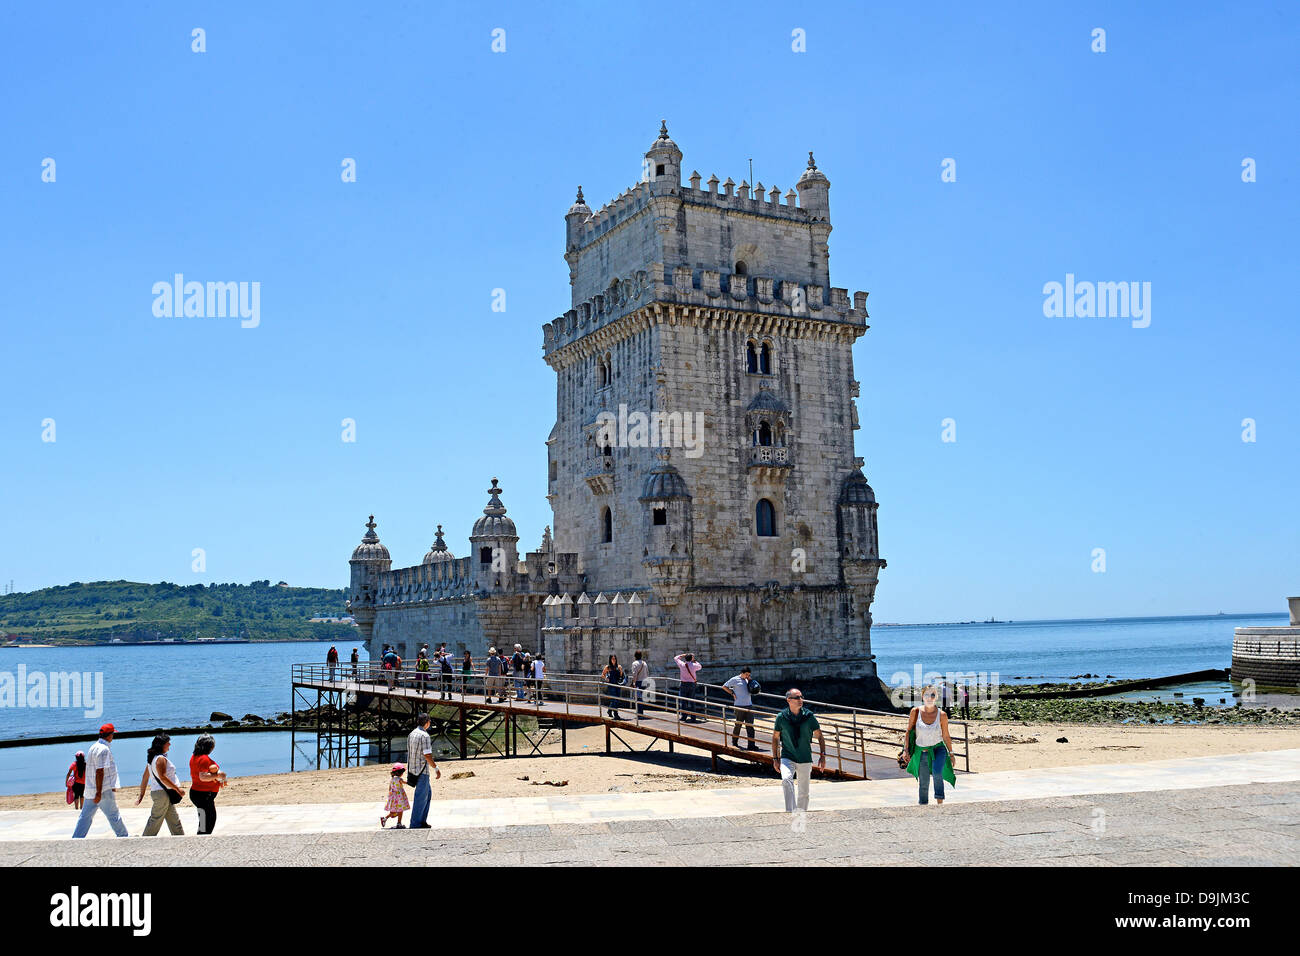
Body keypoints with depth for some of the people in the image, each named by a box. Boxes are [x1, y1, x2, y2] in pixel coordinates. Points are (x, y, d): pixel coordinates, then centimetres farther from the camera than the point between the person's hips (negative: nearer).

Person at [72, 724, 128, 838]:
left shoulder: (94, 746, 14)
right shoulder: (104, 749, -16)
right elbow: (99, 771, -21)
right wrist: (99, 793, -22)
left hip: (91, 790, 9)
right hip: (104, 790, -9)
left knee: (85, 816, 9)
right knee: (113, 815, 1)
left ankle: (76, 839, 8)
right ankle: (124, 837, 8)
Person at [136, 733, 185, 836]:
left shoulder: (152, 758, 13)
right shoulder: (160, 759, -15)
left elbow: (145, 777, 15)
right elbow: (162, 778, -22)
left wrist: (141, 794, 19)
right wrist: (178, 789, -20)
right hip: (162, 793, -10)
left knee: (174, 820, 13)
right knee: (155, 821, -2)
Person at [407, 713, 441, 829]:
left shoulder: (412, 734, 11)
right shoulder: (424, 735, -17)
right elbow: (427, 755, -20)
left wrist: (409, 770, 23)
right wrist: (436, 768, -10)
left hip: (413, 768, 9)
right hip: (421, 770, -9)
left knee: (428, 793, 18)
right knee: (421, 797, -2)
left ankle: (422, 821, 19)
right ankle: (415, 824, 1)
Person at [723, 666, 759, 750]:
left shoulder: (747, 680, 15)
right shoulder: (735, 679, -1)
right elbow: (724, 686, 3)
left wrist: (750, 681, 8)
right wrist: (733, 693, -4)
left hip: (749, 705, 5)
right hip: (739, 706, -5)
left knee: (750, 726, -1)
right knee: (738, 724, 5)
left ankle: (751, 745, -3)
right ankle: (734, 742, 22)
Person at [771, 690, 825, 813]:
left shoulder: (809, 716, -4)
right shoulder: (781, 717, -5)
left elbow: (820, 737, 6)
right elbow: (775, 738, 7)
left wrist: (822, 755, -3)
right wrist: (775, 759, 6)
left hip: (805, 760, 2)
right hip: (787, 758, -2)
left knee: (804, 793, 9)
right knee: (786, 780, -29)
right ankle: (791, 813, -30)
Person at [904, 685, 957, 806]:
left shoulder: (942, 715, -10)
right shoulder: (915, 712, -9)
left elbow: (946, 736, 2)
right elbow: (909, 731, 1)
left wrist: (951, 753, 7)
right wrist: (906, 750, -3)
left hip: (938, 749, -1)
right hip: (921, 751, 1)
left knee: (937, 773, -28)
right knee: (924, 783, 7)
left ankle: (939, 802, -16)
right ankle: (923, 806, 25)